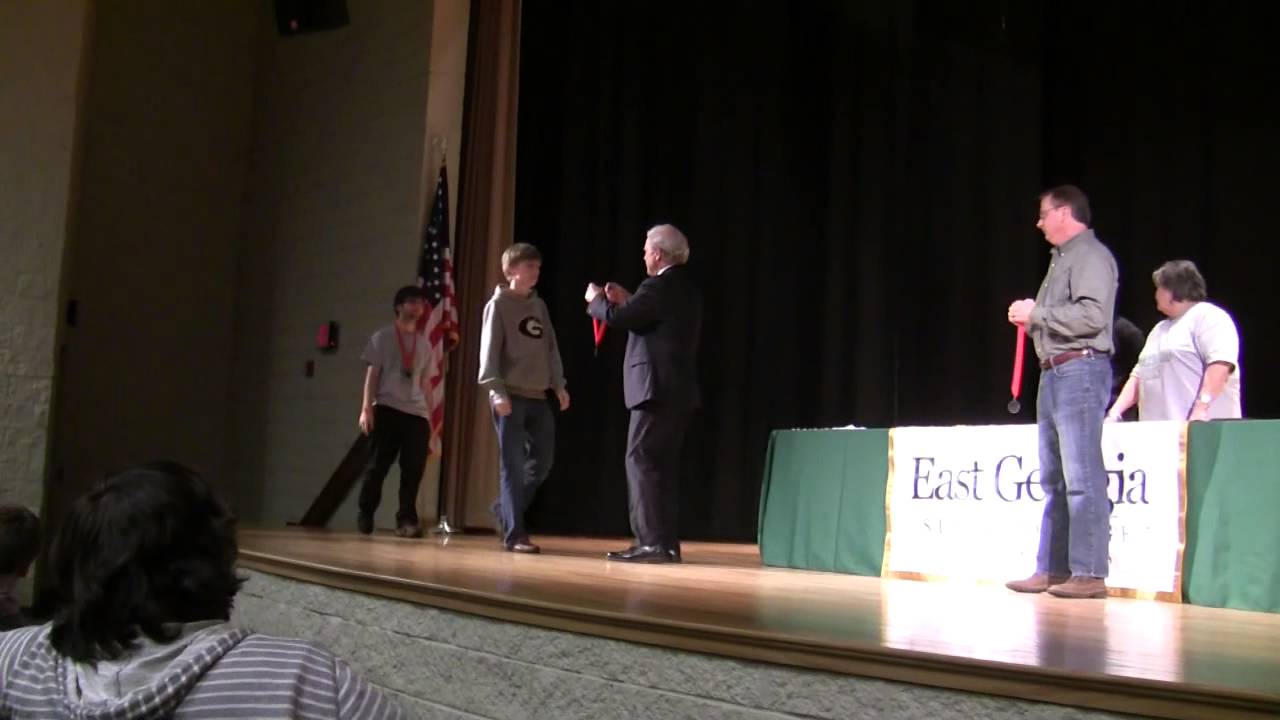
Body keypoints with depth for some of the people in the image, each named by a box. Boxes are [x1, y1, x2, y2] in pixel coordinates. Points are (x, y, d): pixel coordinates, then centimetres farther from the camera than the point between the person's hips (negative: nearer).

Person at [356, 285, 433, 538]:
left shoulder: (424, 343, 17)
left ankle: (406, 520, 1)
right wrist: (366, 408, -7)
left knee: (414, 468, -5)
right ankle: (365, 515, 13)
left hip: (417, 412, 3)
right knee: (377, 464, -3)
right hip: (387, 409, -3)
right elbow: (372, 374, 2)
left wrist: (428, 413, 14)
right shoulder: (383, 337, 5)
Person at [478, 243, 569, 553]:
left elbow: (551, 348, 17)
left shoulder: (539, 305, 16)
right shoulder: (498, 305, -2)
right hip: (511, 397, -6)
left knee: (543, 462, 7)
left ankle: (504, 510, 26)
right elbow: (489, 351, -9)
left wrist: (559, 384, 8)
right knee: (513, 466, -5)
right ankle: (514, 534, -1)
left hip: (538, 397, 6)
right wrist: (497, 392, -18)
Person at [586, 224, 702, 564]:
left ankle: (653, 542, -11)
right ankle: (665, 542, 15)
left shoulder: (659, 286, -13)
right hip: (678, 390, 10)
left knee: (642, 461, -8)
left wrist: (596, 299, 3)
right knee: (661, 464, 12)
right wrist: (626, 300, 27)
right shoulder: (685, 289, 17)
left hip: (657, 389, -10)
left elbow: (617, 318, -17)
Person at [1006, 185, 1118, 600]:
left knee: (1082, 478, -11)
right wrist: (1031, 318, 8)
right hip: (1054, 374, 10)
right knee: (1053, 480, 9)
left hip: (1080, 370, -10)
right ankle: (1052, 569, 13)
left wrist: (1036, 313, -12)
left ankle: (1090, 574, -10)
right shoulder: (1061, 259, 22)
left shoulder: (1090, 255, -7)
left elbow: (1092, 316, -20)